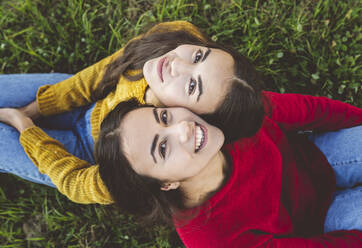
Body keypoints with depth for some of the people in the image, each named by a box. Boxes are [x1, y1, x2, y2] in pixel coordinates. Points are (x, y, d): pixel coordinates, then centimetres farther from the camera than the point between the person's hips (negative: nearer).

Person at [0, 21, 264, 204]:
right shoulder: (182, 33, -30)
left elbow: (74, 183, -24)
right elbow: (106, 69, -13)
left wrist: (22, 123, -10)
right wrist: (31, 110, -4)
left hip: (88, 153, -4)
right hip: (92, 103, 4)